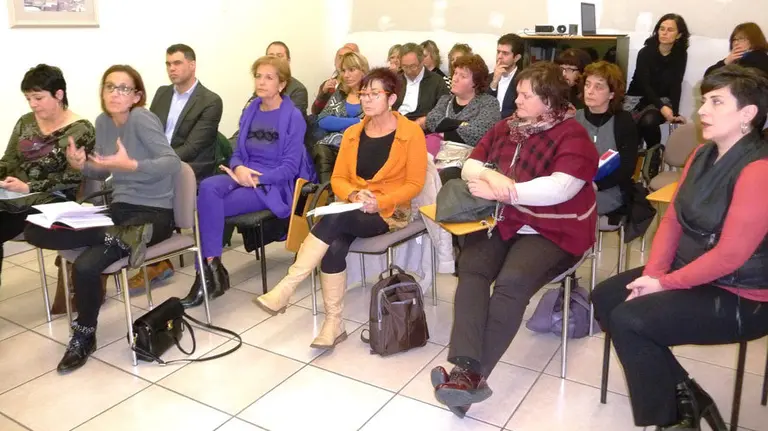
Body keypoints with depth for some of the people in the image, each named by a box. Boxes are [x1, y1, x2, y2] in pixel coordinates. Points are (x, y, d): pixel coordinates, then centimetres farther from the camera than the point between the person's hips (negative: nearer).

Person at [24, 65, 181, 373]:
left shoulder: (142, 118, -13)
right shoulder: (103, 121, 8)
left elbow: (173, 163, -23)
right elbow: (102, 172, 16)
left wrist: (130, 165, -36)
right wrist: (81, 165, -5)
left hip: (154, 214, -8)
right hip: (120, 209, 8)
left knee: (85, 266, -26)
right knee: (35, 231, -7)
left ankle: (83, 337, 1)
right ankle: (122, 237, -19)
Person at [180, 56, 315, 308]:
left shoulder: (293, 117, -6)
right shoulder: (250, 112, 12)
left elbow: (290, 167, -10)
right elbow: (237, 154, 12)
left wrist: (255, 178, -22)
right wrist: (239, 168, -13)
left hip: (274, 186, -5)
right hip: (245, 177, 5)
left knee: (209, 206, -25)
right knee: (208, 187, -28)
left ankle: (208, 270, -12)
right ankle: (211, 268, -27)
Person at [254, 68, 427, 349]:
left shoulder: (411, 133, -5)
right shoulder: (352, 133, 11)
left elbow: (414, 184, -6)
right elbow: (338, 178, 10)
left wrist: (379, 202, -19)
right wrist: (354, 195, -13)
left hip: (390, 212, -4)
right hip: (354, 209, 4)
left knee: (334, 220, -33)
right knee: (334, 247, -29)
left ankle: (286, 289, -31)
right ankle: (333, 323, -18)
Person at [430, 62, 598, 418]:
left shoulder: (572, 135, -8)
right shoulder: (506, 127, 13)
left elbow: (559, 188, -21)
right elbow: (470, 165, 13)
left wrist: (503, 191, -17)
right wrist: (492, 176, -11)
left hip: (551, 231, -5)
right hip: (503, 221, 6)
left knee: (512, 282, -30)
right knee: (471, 267, -23)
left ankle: (474, 375, -26)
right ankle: (466, 366, -34)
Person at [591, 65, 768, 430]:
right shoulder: (703, 155, 5)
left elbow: (730, 254, -25)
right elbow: (672, 219, 5)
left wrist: (665, 284, -17)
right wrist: (652, 273, -8)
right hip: (688, 272, 9)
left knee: (628, 319, -21)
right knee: (605, 298, 1)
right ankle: (683, 392, 10)